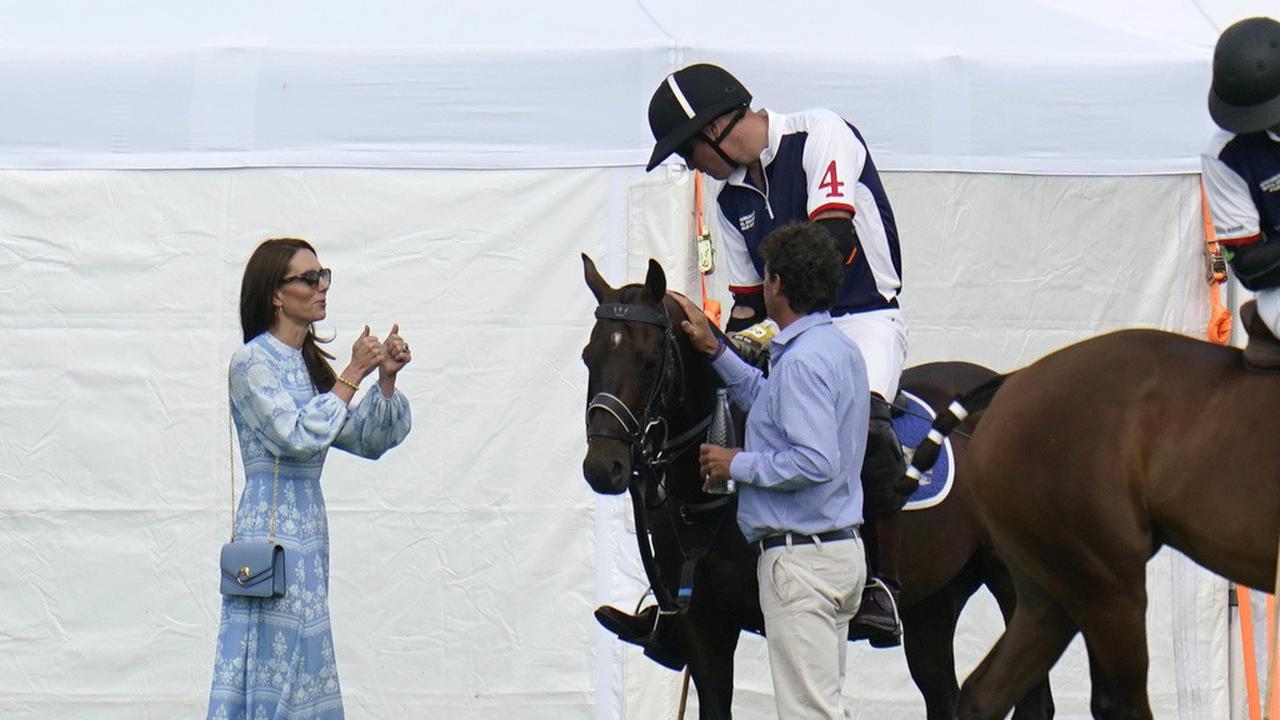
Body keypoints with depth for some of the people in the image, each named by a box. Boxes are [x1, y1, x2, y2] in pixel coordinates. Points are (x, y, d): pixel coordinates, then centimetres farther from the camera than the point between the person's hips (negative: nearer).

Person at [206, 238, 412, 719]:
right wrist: (353, 376, -13)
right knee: (270, 662, -10)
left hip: (307, 531, 8)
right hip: (271, 525, -8)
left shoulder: (310, 364, 16)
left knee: (304, 667, 7)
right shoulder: (253, 363, -8)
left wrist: (386, 379, 2)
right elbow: (298, 435, -19)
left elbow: (369, 441, 16)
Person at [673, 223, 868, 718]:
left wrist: (737, 465, -14)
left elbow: (816, 462, -26)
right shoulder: (839, 349, 14)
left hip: (800, 558, -10)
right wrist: (714, 351, 30)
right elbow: (771, 400, 34)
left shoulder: (802, 360, -18)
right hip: (841, 546, 10)